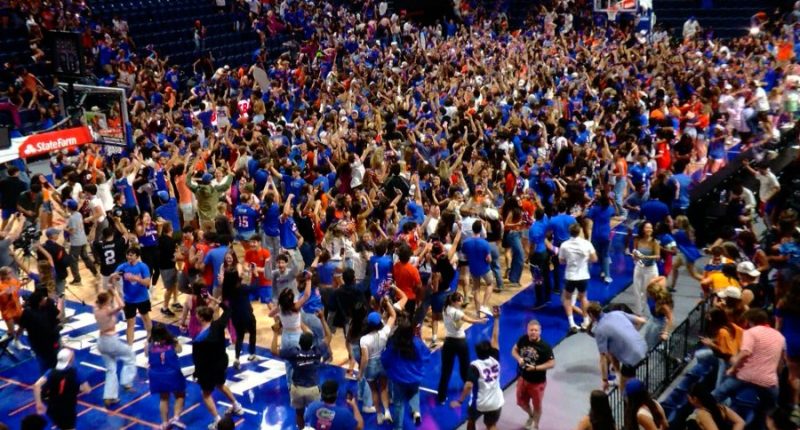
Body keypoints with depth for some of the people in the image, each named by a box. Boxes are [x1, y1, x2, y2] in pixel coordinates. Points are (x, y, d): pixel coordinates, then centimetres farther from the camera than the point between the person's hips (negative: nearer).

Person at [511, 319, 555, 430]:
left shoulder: (544, 346, -25)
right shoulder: (523, 339, -12)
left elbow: (552, 364, -21)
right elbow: (514, 350, 3)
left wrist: (535, 368, -28)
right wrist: (519, 358, -18)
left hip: (537, 382, -4)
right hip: (523, 378, 4)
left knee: (537, 405, 17)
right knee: (521, 402, 22)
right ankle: (531, 416, 54)